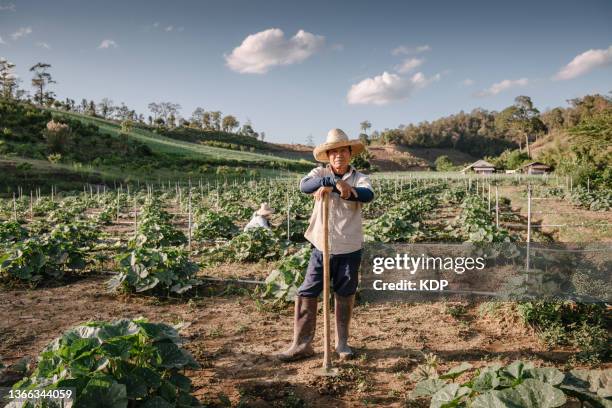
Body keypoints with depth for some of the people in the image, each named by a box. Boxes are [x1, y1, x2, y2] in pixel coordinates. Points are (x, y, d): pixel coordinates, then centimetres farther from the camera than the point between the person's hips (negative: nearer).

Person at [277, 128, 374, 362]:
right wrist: (334, 181, -37)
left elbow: (368, 195, -24)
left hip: (350, 249, 0)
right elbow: (304, 185, -22)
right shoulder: (320, 174, 0)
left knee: (345, 297, 13)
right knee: (306, 294, 0)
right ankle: (302, 344, 12)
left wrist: (330, 188, -33)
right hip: (322, 248, 0)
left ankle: (342, 343, 29)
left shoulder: (359, 178, -2)